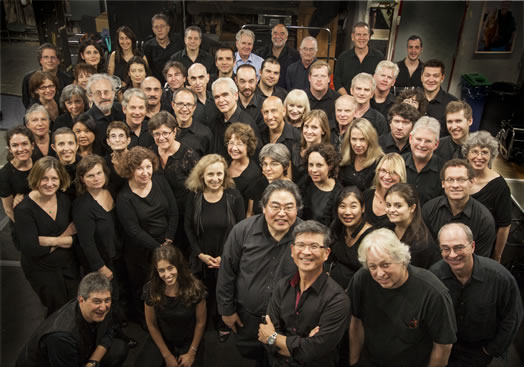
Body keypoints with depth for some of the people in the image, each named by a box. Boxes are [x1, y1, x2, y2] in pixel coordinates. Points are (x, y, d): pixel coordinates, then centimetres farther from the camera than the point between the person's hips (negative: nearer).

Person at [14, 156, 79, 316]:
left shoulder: (64, 199, -8)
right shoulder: (24, 209, -21)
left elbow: (77, 235, -9)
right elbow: (31, 249, -24)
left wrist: (52, 240, -22)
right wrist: (62, 239, -13)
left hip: (69, 265, 4)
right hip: (42, 271, -4)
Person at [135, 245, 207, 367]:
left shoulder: (195, 288, -24)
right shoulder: (151, 290, -20)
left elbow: (200, 322, -10)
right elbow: (151, 324, -6)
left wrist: (192, 353, -4)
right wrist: (167, 355, -3)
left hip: (189, 340, -1)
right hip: (161, 339, 1)